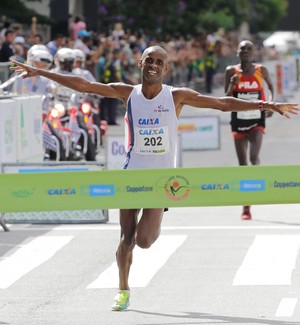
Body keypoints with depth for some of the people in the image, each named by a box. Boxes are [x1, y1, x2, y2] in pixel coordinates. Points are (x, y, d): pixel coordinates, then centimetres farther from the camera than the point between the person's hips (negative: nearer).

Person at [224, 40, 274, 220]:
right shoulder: (232, 71, -2)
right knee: (243, 164, 4)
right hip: (238, 121, 1)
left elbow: (270, 86, 18)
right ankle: (246, 208, 12)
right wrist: (232, 85, -20)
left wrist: (271, 102, 0)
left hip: (257, 120, -1)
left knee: (254, 156, -24)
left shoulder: (261, 70, -1)